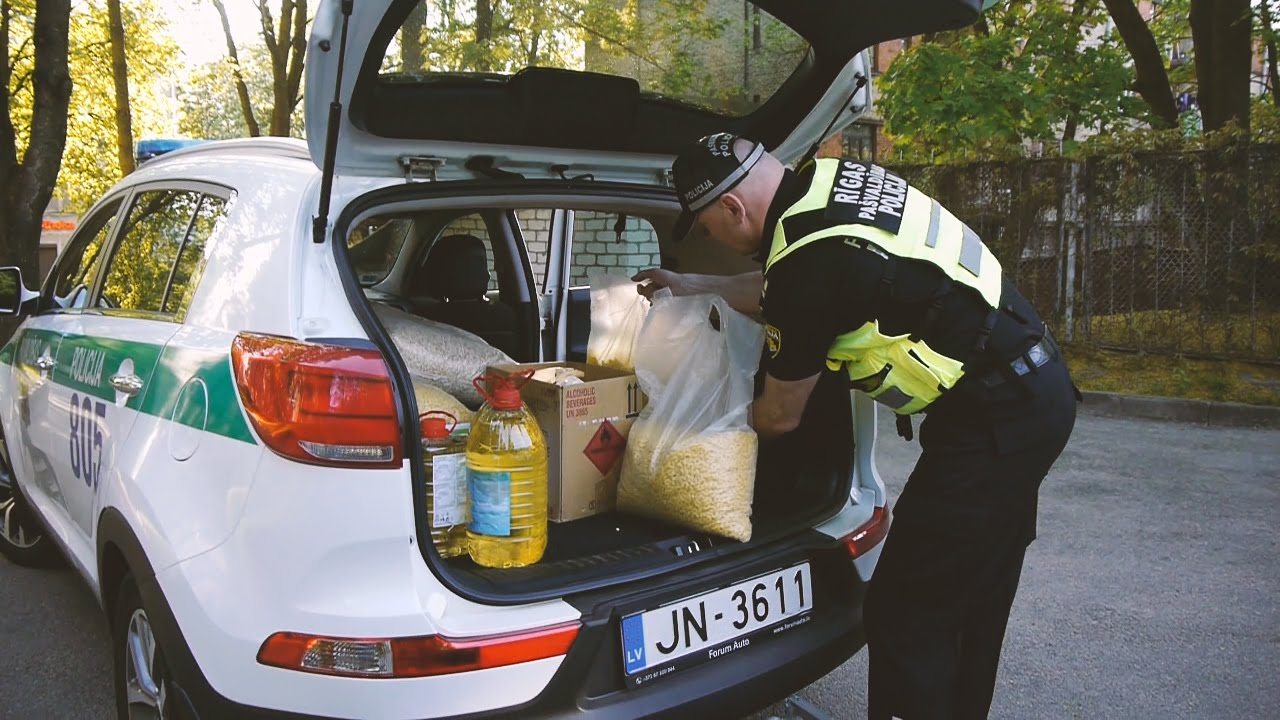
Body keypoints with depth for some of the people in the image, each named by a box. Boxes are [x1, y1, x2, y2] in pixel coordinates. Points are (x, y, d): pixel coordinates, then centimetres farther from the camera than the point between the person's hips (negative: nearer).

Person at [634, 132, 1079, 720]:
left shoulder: (808, 258, -22)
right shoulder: (832, 179, 4)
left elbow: (781, 416, -5)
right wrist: (693, 287, 29)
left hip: (995, 421, -10)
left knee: (904, 620, -4)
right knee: (970, 605, 20)